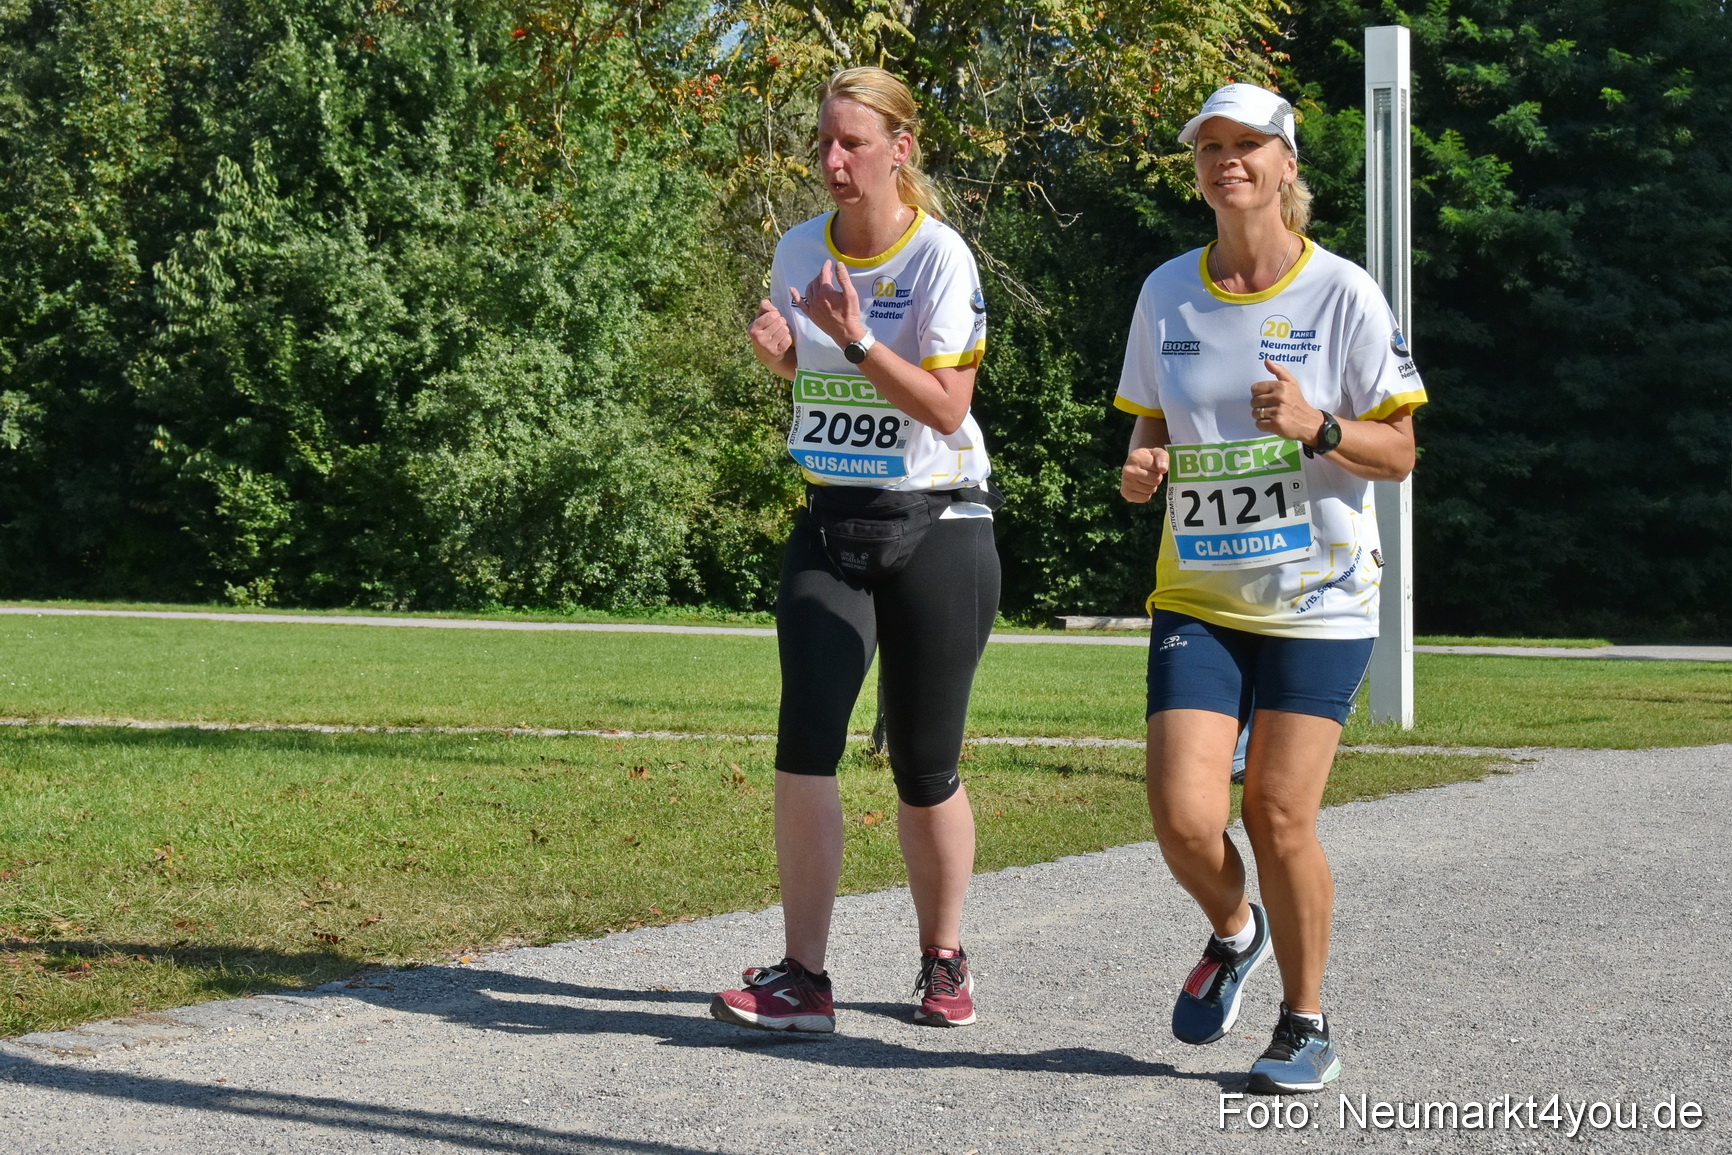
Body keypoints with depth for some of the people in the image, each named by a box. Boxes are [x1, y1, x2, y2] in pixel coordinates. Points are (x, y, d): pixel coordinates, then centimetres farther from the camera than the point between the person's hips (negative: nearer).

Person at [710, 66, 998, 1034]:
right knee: (806, 743, -11)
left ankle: (943, 961, 22)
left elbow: (945, 407, -14)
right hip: (830, 525, 4)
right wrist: (776, 352, -2)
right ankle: (802, 979, -11)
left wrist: (855, 341, -25)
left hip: (937, 528, -4)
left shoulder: (940, 256, -10)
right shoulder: (800, 247, 7)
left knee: (925, 768, 2)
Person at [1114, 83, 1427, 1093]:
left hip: (1320, 598, -3)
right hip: (1198, 595, 3)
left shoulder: (1343, 293, -6)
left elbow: (1399, 454, -4)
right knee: (1184, 819, -10)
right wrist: (1142, 468, -6)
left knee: (1280, 820, -5)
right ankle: (1233, 931, 24)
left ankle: (1308, 1022, 17)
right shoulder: (1167, 294, 6)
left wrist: (1314, 428, -22)